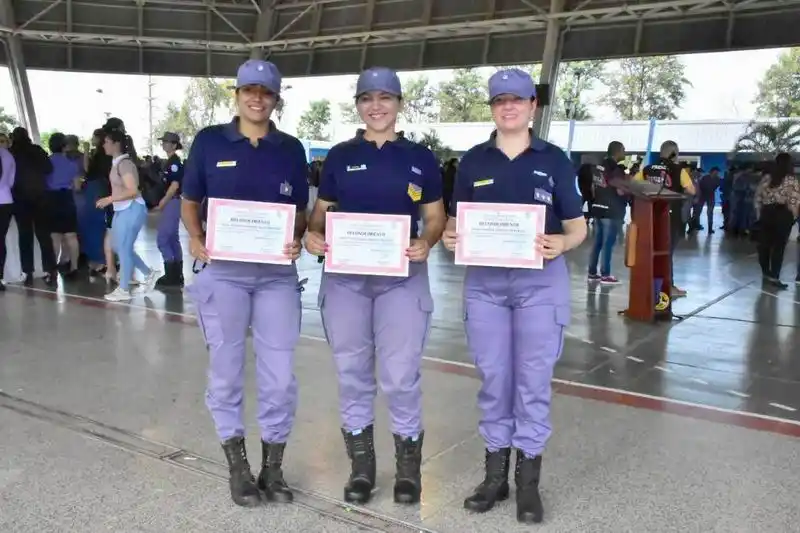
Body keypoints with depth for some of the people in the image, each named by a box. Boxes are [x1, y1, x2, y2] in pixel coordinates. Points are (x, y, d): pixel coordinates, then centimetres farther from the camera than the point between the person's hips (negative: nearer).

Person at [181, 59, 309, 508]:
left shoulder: (291, 149, 7)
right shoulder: (209, 142, 3)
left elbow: (301, 210, 11)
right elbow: (189, 201, 9)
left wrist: (297, 240, -10)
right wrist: (196, 238, -10)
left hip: (277, 273, 1)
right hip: (223, 271, -1)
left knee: (280, 375, 3)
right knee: (226, 371, 7)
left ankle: (273, 467, 21)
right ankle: (238, 468, 23)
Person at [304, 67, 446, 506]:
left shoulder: (421, 158, 5)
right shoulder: (339, 156, 8)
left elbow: (435, 217, 7)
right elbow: (321, 211, 10)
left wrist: (426, 243, -15)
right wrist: (313, 235, -12)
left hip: (402, 277, -2)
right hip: (344, 276, 2)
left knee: (400, 376, -3)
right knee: (352, 373, 9)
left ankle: (408, 467, 19)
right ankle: (361, 466, 25)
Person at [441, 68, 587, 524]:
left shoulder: (555, 159, 2)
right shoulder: (473, 160, 7)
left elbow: (578, 225, 2)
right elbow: (457, 219, 11)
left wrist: (562, 243, -20)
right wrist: (450, 236, -12)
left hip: (541, 281, -2)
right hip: (484, 281, 2)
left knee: (533, 381, 3)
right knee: (493, 379, 9)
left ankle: (529, 481, 16)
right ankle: (495, 474, 23)